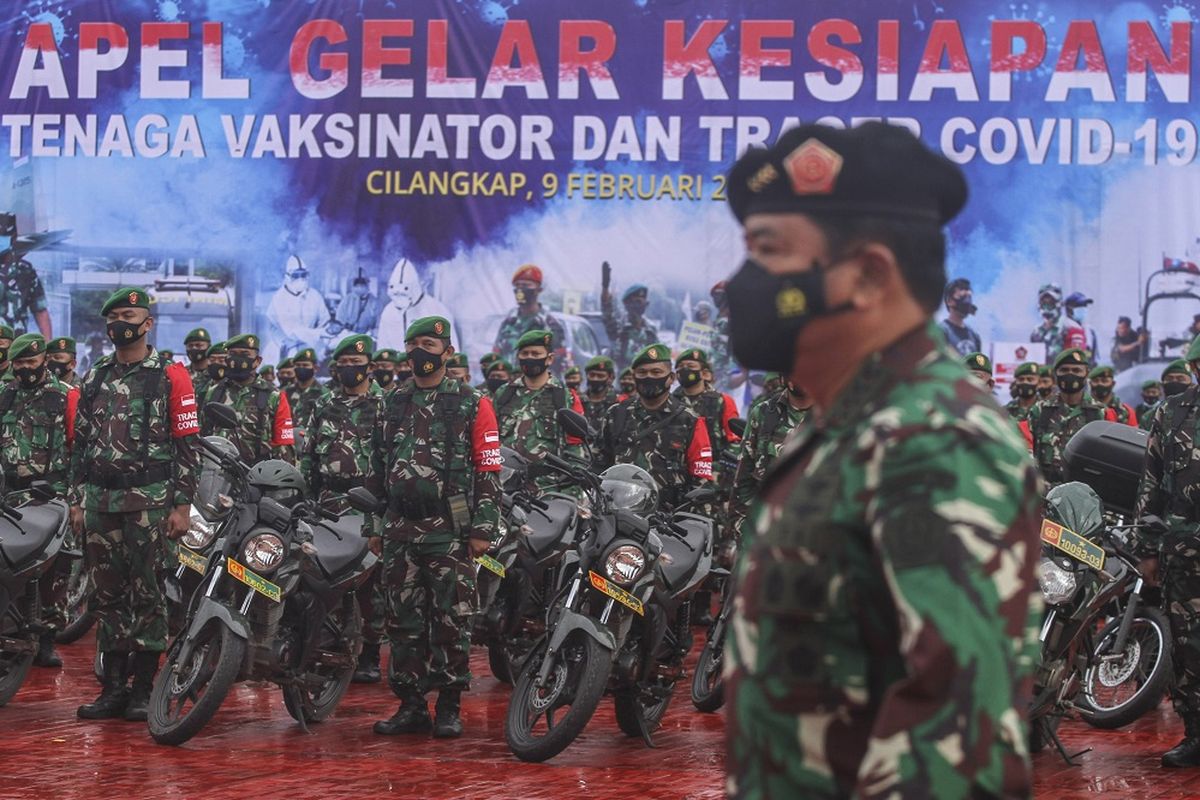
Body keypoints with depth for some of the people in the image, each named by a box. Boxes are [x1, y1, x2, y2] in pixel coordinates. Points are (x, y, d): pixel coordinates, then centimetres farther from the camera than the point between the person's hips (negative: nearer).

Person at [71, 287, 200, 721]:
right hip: (99, 502, 5)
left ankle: (144, 689, 3)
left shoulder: (170, 376, 0)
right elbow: (80, 443, 18)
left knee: (148, 595, -2)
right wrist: (76, 500, 11)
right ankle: (113, 688, 12)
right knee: (106, 596, 6)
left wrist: (181, 505, -8)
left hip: (149, 502, -5)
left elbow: (188, 445, -3)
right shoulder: (94, 379, 15)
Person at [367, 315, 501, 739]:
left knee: (452, 620, -4)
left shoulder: (472, 403, 1)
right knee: (403, 620, 5)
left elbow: (488, 469, -3)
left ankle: (450, 707, 2)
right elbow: (377, 467, 22)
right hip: (399, 529, 5)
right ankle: (411, 706, 12)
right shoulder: (393, 404, 16)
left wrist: (483, 528, -9)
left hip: (450, 529, -5)